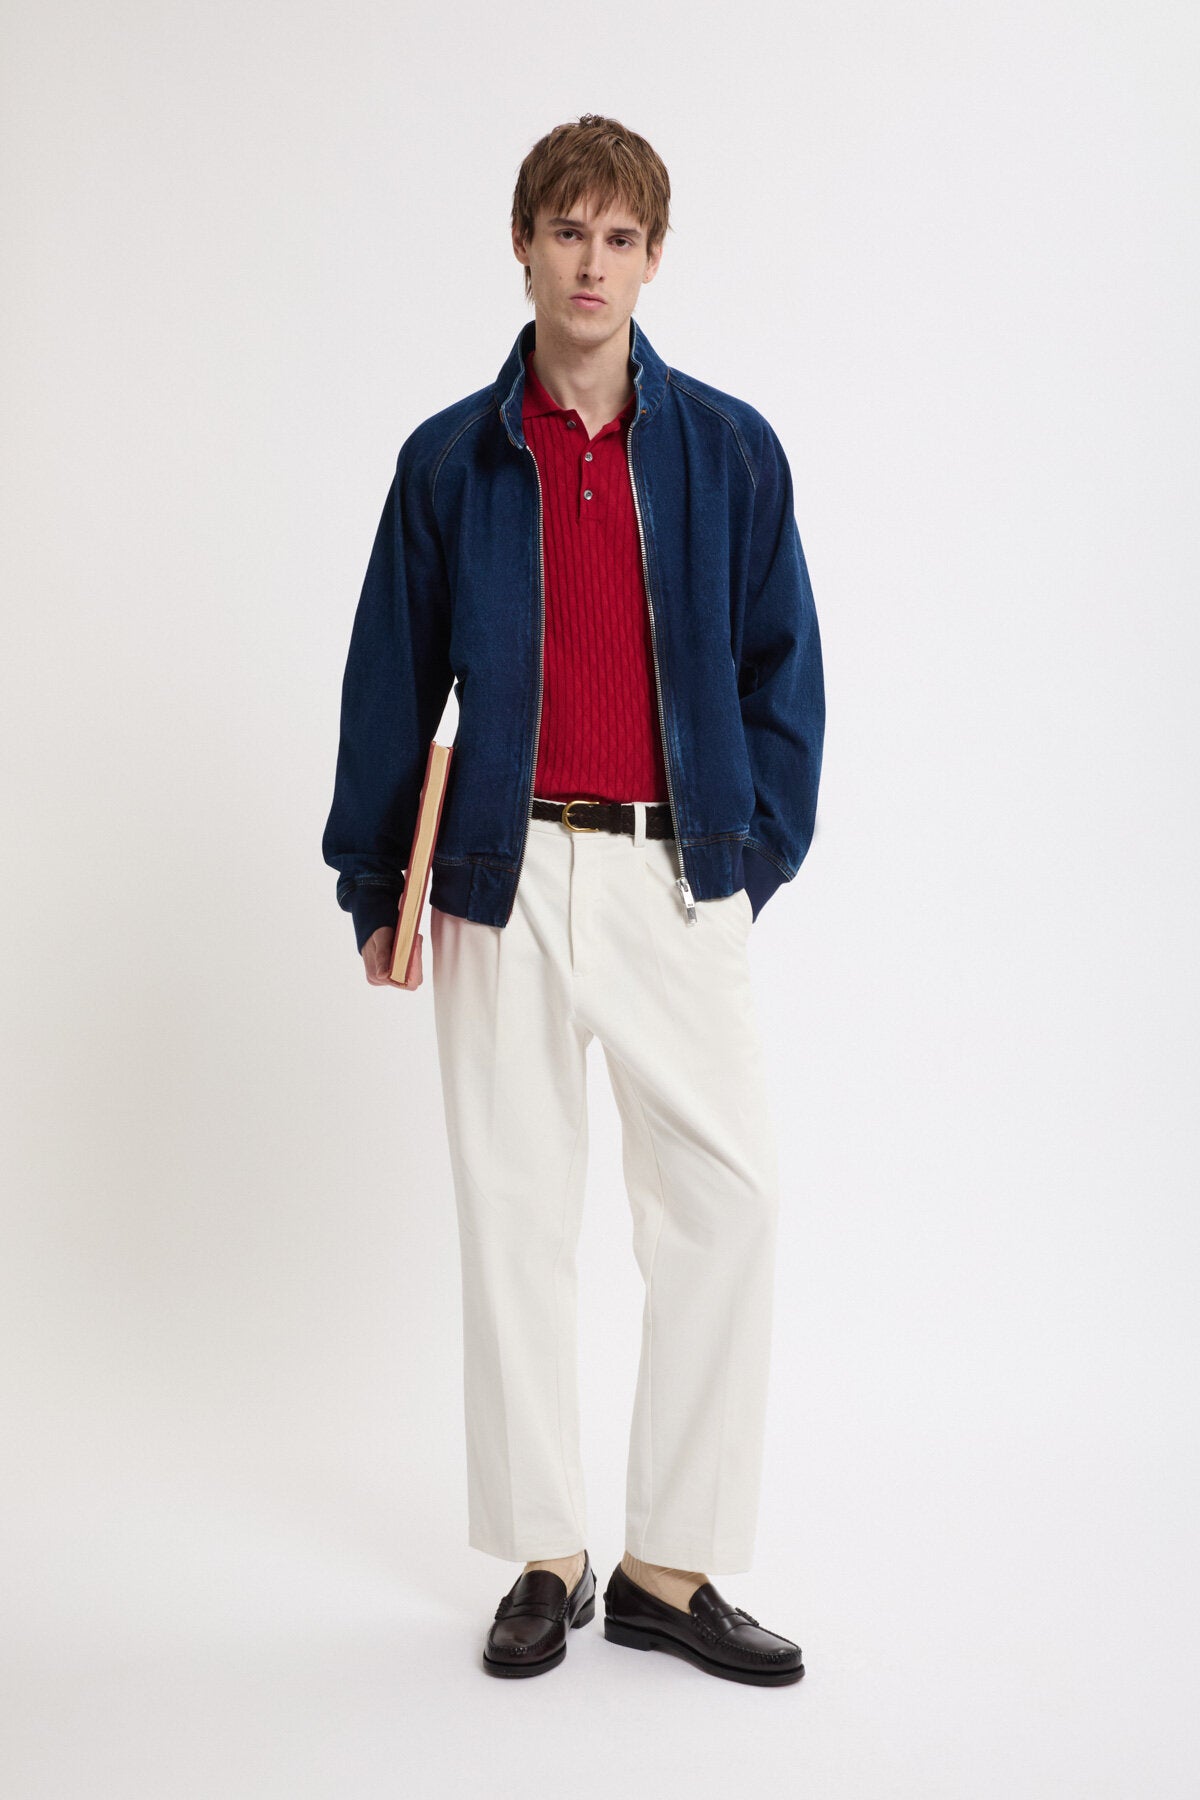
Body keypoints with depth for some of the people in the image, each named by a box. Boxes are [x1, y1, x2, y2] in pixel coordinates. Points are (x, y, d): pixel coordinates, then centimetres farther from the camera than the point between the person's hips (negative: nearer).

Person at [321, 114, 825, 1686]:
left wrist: (758, 848, 2)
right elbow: (391, 680, 9)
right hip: (507, 879, 0)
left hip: (679, 877, 0)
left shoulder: (729, 449, 4)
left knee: (728, 1197, -5)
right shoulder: (451, 461, 5)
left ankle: (672, 1568, 10)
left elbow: (782, 669, 8)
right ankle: (547, 1558, 21)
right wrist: (373, 884, 8)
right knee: (515, 1211, 6)